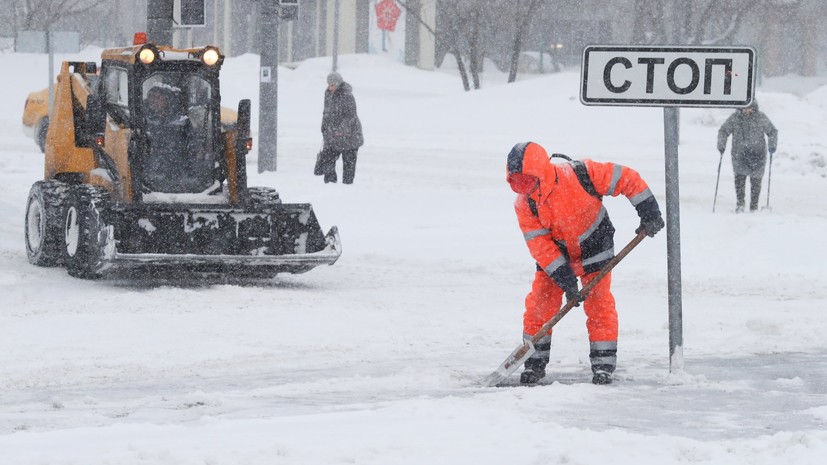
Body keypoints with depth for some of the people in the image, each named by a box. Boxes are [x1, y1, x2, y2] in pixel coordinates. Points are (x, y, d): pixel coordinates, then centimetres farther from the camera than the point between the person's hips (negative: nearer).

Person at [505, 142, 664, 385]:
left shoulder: (580, 174, -31)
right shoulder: (524, 205, -21)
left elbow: (626, 179, -23)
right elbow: (540, 246, -19)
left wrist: (649, 213, -19)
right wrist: (565, 280, -23)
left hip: (594, 245, -2)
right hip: (555, 253, 2)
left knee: (599, 304, -6)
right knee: (539, 304, -3)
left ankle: (603, 365, 4)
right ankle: (535, 362, 11)